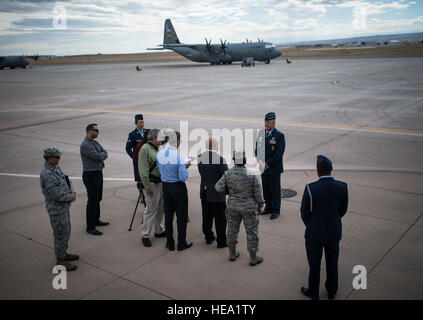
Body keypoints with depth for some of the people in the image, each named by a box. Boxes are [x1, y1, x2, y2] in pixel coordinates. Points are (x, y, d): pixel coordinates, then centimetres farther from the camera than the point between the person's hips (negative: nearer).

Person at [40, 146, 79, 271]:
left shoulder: (56, 167, 4)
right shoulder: (47, 175, -27)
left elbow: (67, 181, 11)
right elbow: (57, 195, -28)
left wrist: (73, 192, -6)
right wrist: (70, 198, -13)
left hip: (65, 206, 10)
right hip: (57, 209, -9)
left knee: (66, 232, 22)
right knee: (61, 234, 2)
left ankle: (63, 253, 39)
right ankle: (60, 261, 16)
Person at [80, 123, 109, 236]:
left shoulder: (95, 143, 12)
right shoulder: (85, 145, -18)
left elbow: (105, 154, 5)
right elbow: (98, 156, -22)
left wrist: (100, 156, -14)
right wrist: (102, 155, -2)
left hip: (98, 173, 9)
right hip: (90, 175, -9)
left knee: (98, 198, 19)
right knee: (92, 200, -5)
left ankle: (96, 220, 34)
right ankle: (90, 227, 2)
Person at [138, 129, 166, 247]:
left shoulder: (158, 148, 12)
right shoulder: (145, 149, -14)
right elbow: (143, 170, -18)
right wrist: (147, 186, -20)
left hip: (161, 182, 8)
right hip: (151, 183, -8)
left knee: (161, 208, 16)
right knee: (151, 210, -5)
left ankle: (159, 231, 30)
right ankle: (145, 235, 6)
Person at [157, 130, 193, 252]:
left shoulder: (159, 154, -4)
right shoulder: (179, 157, -21)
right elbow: (183, 177, -20)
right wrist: (186, 168, -1)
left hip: (165, 186, 5)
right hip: (178, 187, -5)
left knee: (168, 215, 14)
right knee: (181, 215, 9)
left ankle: (169, 243, 24)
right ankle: (181, 244, 19)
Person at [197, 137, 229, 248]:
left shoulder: (199, 158, -1)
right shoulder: (219, 158, -19)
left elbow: (202, 173, 8)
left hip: (204, 192, 6)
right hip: (217, 194, -6)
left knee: (207, 216, 18)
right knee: (220, 218, 6)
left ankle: (208, 237, 31)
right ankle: (221, 241, 15)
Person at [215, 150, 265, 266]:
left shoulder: (228, 174, -11)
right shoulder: (251, 175, -18)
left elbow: (219, 188, -15)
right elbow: (258, 193, -11)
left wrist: (229, 190, 5)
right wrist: (260, 205, 5)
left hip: (233, 206, 3)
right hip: (248, 207, -3)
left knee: (232, 229, 19)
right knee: (251, 232, 10)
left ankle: (232, 254, 32)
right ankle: (253, 258, 19)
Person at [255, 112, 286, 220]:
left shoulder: (279, 135, -11)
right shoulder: (261, 133, 7)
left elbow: (279, 153, -17)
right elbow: (257, 149, 10)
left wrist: (268, 163, -17)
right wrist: (261, 161, -5)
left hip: (274, 169, -5)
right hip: (263, 168, 5)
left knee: (275, 190, 4)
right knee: (266, 190, 15)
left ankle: (276, 211, 17)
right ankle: (268, 208, 30)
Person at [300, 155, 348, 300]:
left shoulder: (310, 189, -24)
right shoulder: (343, 187, -14)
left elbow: (305, 213, -12)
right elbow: (343, 210, 0)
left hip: (314, 234, -3)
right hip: (334, 232, 3)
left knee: (314, 264, 15)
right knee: (332, 262, 22)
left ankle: (313, 293, 34)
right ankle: (331, 291, 40)